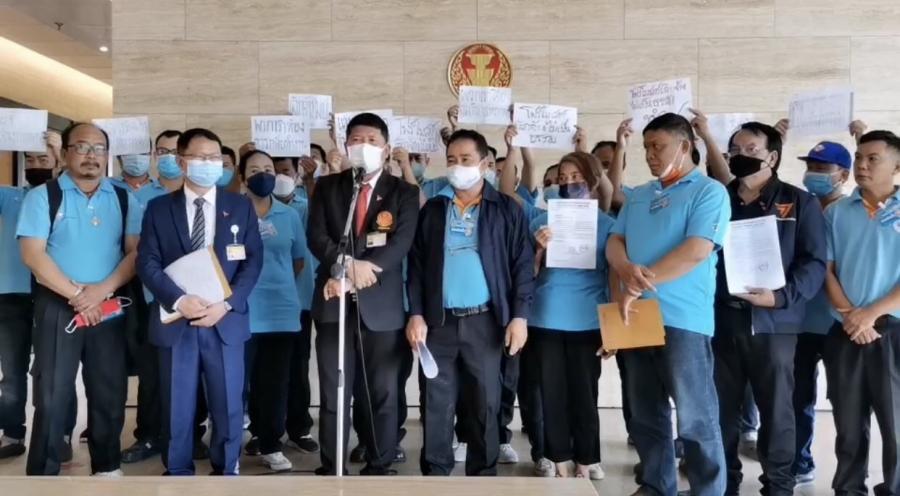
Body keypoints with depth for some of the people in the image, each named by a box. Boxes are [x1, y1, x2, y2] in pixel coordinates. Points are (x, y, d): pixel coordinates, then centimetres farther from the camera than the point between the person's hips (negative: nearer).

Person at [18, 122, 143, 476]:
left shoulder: (124, 200, 7)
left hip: (109, 310, 3)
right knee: (52, 396, 1)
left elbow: (136, 251, 0)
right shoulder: (43, 196, -1)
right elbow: (32, 254, -9)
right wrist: (77, 294, -14)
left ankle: (107, 467, 24)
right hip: (58, 308, -3)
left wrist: (101, 290, -14)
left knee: (110, 394, 10)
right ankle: (42, 473, 11)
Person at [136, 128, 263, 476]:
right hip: (175, 321, 0)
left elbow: (253, 260, 1)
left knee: (228, 404, 6)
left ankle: (226, 469, 21)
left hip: (225, 320, 0)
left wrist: (227, 303, -12)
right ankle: (178, 471, 22)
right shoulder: (158, 208, 6)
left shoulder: (241, 206, 7)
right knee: (177, 406, 7)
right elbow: (147, 263, -1)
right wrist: (178, 301, -16)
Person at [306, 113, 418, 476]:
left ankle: (379, 469, 18)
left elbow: (401, 243, -8)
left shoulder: (404, 193, 6)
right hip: (334, 302, 1)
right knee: (333, 394, 6)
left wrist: (358, 275, -19)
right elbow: (316, 237, -2)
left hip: (382, 305, -1)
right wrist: (347, 263, -20)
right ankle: (330, 470, 17)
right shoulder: (327, 187, 10)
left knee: (383, 395, 6)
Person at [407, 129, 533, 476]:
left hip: (485, 320, -1)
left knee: (484, 404, 6)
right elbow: (416, 265, 7)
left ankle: (483, 475, 18)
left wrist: (519, 316, -7)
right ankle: (435, 474, 16)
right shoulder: (432, 209, 9)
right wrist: (416, 314, -2)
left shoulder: (506, 209, 3)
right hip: (439, 321, 2)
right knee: (437, 404, 5)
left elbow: (523, 265, 0)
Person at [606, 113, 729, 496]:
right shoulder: (638, 196, 17)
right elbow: (614, 243, 10)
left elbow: (697, 250, -16)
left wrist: (641, 284, -17)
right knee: (645, 413, 14)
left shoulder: (709, 191, -4)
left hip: (683, 318, -6)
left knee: (696, 417, -2)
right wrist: (626, 271, -14)